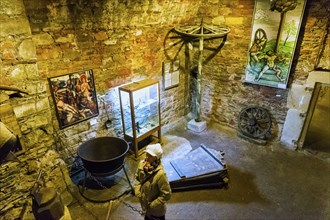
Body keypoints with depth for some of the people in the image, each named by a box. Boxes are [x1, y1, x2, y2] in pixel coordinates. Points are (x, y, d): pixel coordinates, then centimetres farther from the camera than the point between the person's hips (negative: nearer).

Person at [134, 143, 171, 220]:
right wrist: (138, 192, -7)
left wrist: (153, 205, -20)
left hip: (156, 209, -5)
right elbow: (137, 178, 3)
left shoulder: (160, 174, -36)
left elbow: (166, 194, -28)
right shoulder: (142, 164, -17)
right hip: (144, 203, 5)